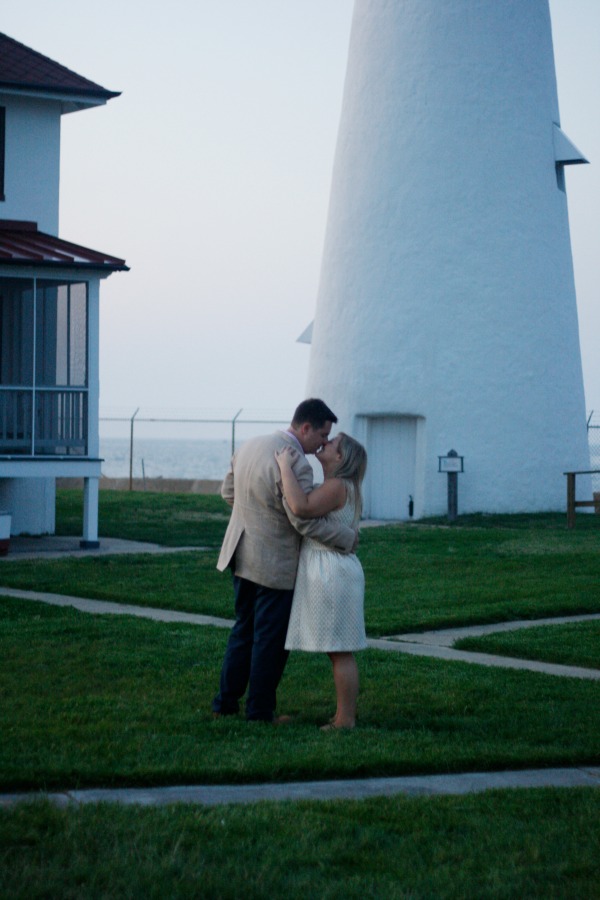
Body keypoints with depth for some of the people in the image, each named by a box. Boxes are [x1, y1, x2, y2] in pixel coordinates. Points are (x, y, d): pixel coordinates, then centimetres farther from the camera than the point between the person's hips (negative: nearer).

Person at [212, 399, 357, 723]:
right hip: (274, 564, -8)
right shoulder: (296, 465, -23)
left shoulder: (250, 445, 3)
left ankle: (225, 703, 23)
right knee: (271, 639, 5)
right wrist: (348, 537, -10)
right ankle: (260, 711, 13)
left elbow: (228, 492, 14)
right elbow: (306, 522, -22)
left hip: (243, 556, 8)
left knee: (244, 630, 19)